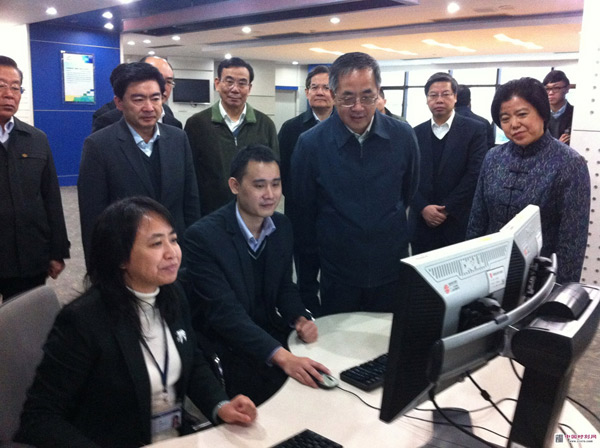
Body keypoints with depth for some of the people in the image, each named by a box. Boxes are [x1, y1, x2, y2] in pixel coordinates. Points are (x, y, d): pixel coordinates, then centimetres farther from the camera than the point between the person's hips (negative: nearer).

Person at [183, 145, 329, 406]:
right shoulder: (203, 237, -19)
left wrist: (300, 319, -10)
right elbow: (225, 312, -25)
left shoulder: (282, 227, 2)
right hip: (225, 353, -6)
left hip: (272, 337, 6)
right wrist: (281, 356, -36)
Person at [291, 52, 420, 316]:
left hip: (392, 272, 2)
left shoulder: (403, 136, -6)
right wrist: (307, 278, 3)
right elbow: (303, 213, -2)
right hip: (337, 274, -1)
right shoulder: (310, 144, -11)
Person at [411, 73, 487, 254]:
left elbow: (475, 174, -8)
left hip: (460, 224, -2)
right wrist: (423, 208, -10)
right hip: (422, 224, 2)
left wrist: (447, 209, -11)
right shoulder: (416, 133, 9)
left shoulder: (474, 130, 0)